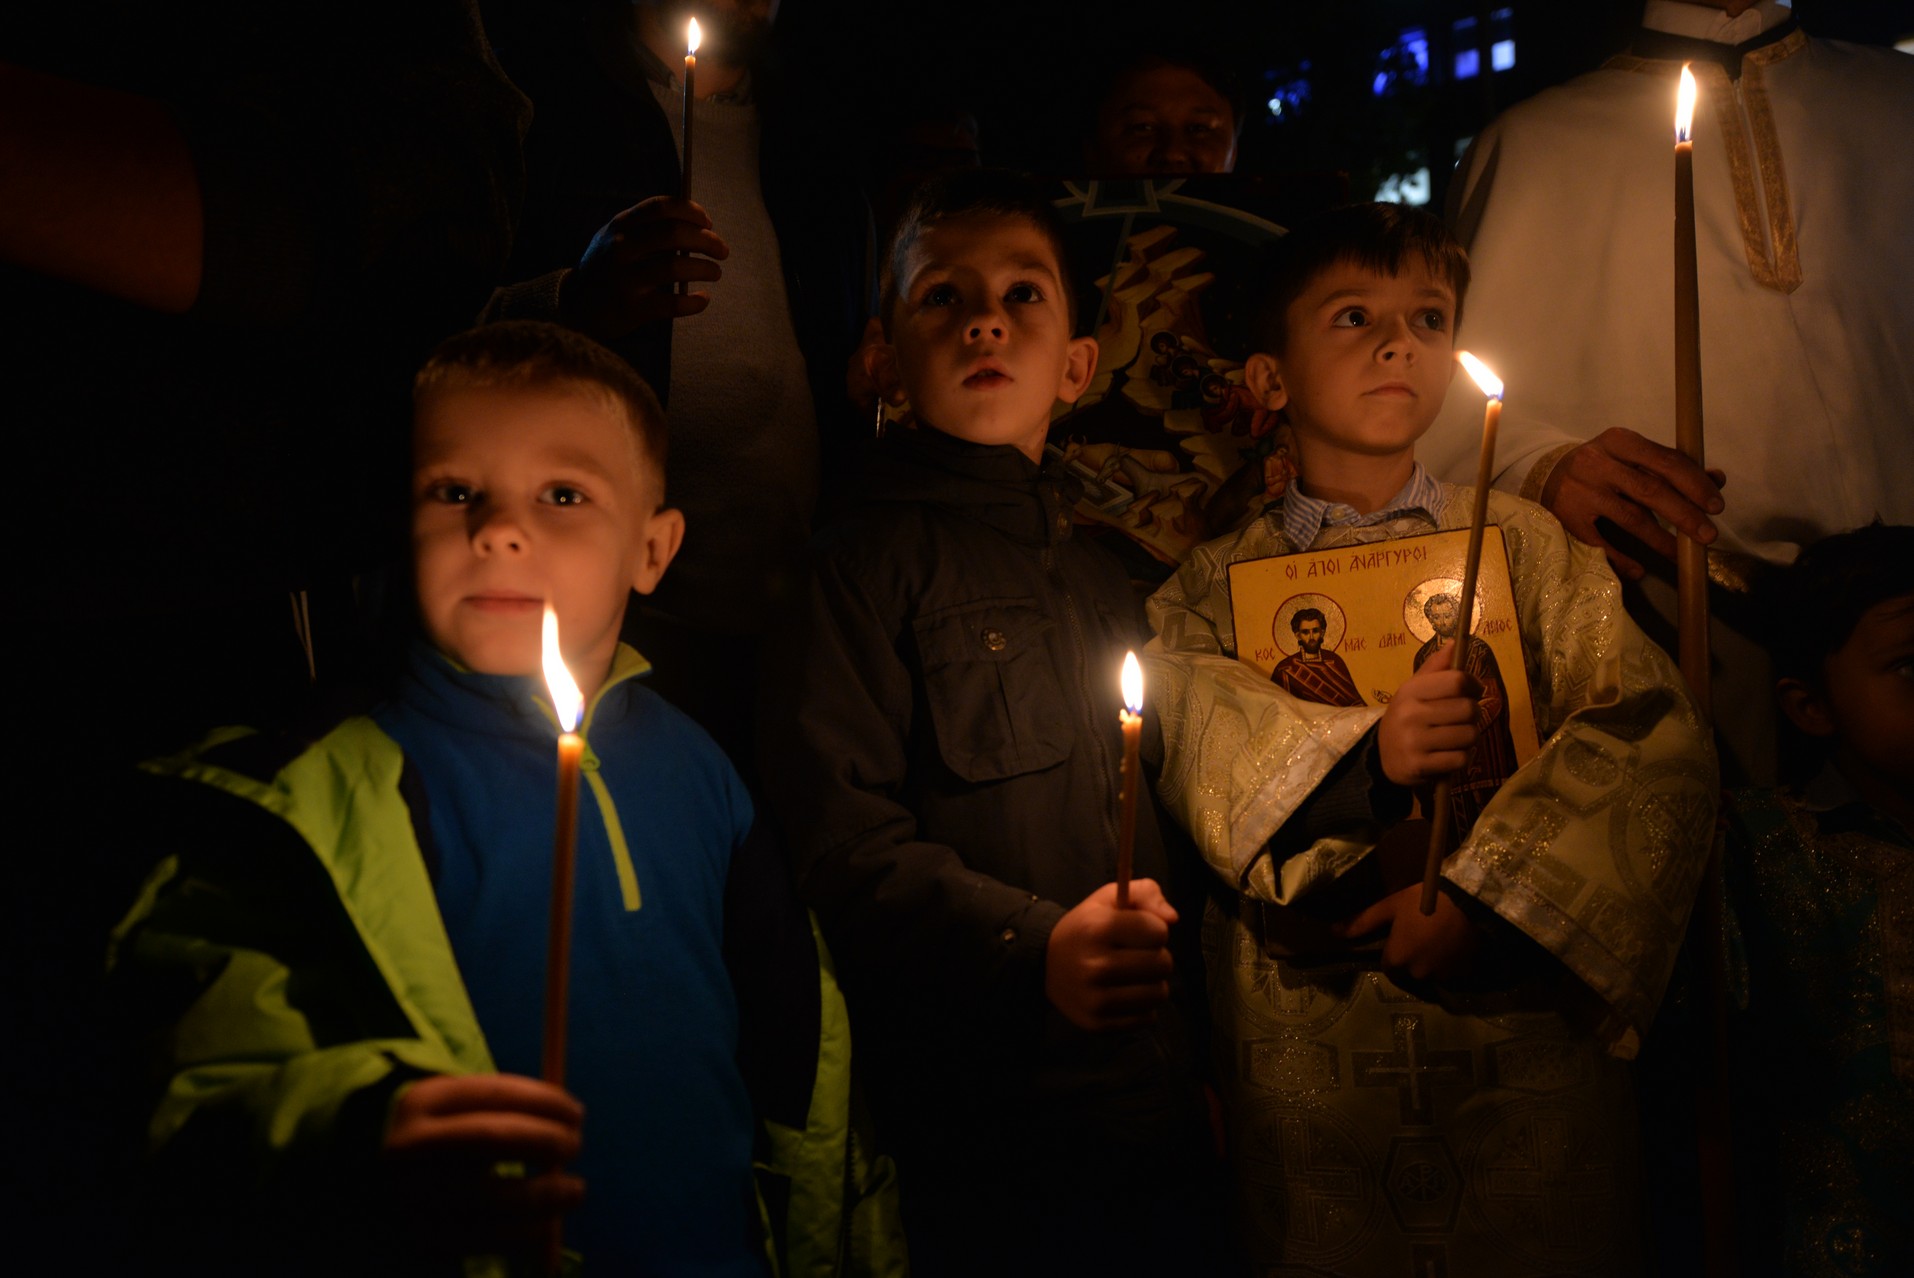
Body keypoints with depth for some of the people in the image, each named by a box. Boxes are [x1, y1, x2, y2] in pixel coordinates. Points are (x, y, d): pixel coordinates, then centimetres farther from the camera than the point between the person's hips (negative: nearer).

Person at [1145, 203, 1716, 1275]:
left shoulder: (1527, 545, 6)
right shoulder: (1219, 587, 8)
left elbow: (1654, 734, -7)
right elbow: (1202, 741, -10)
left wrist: (1480, 895, -17)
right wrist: (1362, 762, -27)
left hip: (1527, 1034, 0)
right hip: (1310, 1053, 0)